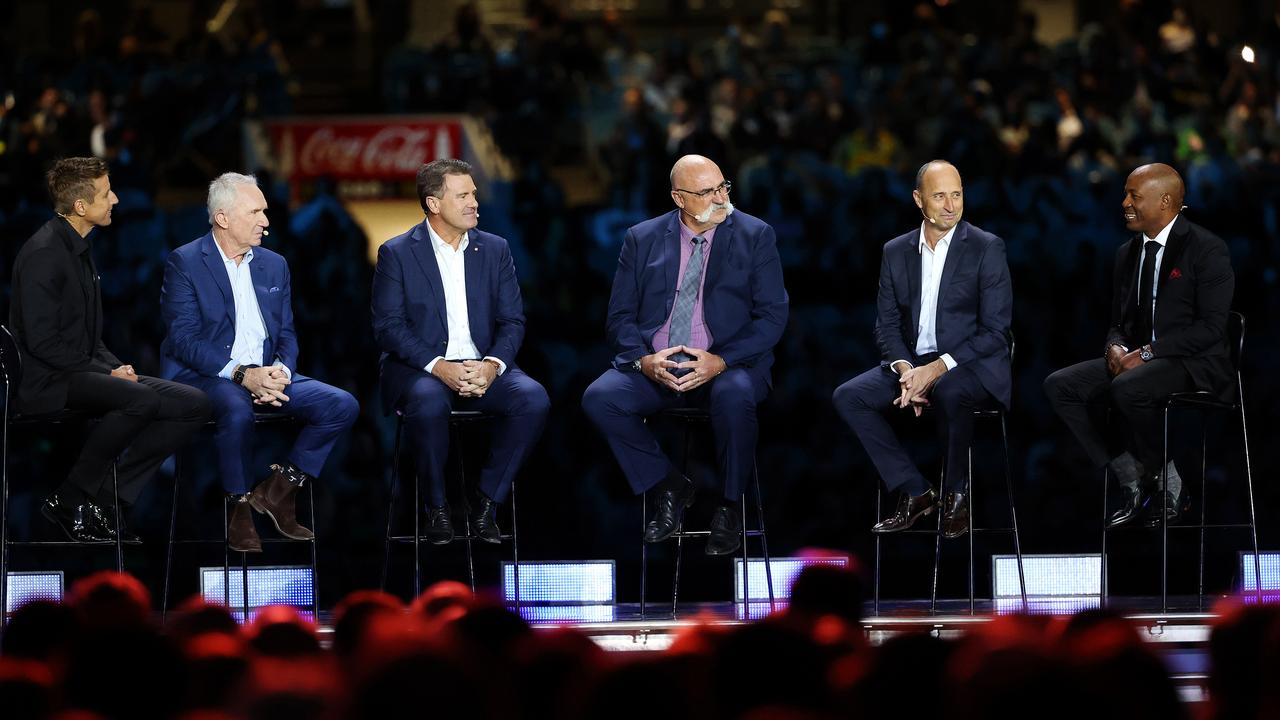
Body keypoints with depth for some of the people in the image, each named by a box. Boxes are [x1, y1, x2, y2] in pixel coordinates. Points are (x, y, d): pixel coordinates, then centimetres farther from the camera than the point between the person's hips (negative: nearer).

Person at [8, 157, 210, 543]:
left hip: (83, 372, 10)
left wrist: (115, 366, 3)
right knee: (141, 399, -34)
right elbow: (42, 342, -20)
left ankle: (105, 501, -8)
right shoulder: (43, 253, -14)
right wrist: (108, 373, -17)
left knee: (193, 404, -5)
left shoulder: (78, 249, 16)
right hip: (47, 383, -10)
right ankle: (70, 500, -18)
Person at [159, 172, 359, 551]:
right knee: (237, 410, -39)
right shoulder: (184, 263, -3)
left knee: (342, 405, -14)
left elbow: (286, 335, 15)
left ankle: (279, 488, -2)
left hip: (267, 376, 6)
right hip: (205, 377, -6)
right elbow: (184, 339, -11)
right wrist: (241, 375, -22)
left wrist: (282, 371, -10)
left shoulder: (274, 265, 16)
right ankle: (240, 507, -18)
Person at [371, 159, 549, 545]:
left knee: (533, 398, -26)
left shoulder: (495, 249, 11)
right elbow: (388, 326, -7)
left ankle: (486, 505, -14)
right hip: (419, 369, -3)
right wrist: (438, 367, -22)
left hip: (482, 368, 3)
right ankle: (437, 508, -16)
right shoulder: (397, 253, 1)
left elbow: (512, 321, 7)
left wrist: (492, 365, -15)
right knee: (429, 402, -38)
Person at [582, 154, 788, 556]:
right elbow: (620, 316, 8)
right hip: (654, 368, 3)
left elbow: (772, 316, -3)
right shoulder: (642, 239, 10)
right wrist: (643, 359, -15)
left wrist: (721, 362, -18)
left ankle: (729, 508, -13)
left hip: (727, 367, -2)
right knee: (599, 398, -25)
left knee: (734, 396, -37)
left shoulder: (755, 236, 4)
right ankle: (671, 488, -4)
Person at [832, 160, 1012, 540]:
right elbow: (887, 325, 8)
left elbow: (995, 331, -10)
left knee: (948, 391, -39)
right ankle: (914, 492, -11)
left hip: (970, 366, -5)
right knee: (848, 397, -17)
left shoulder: (987, 248, -5)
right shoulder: (896, 252, 9)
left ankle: (955, 494, -16)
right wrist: (904, 369, -14)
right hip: (912, 362, 5)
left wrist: (938, 368, -21)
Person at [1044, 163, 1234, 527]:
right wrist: (1115, 346, -5)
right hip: (1137, 359, 8)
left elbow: (1211, 327, -15)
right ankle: (1132, 480, -12)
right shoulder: (1127, 253, 15)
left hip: (1195, 364, -8)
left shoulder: (1206, 249, -8)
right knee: (1060, 385, -12)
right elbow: (1117, 322, 21)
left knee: (1128, 388, -37)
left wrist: (1148, 352, -21)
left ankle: (1165, 480, -13)